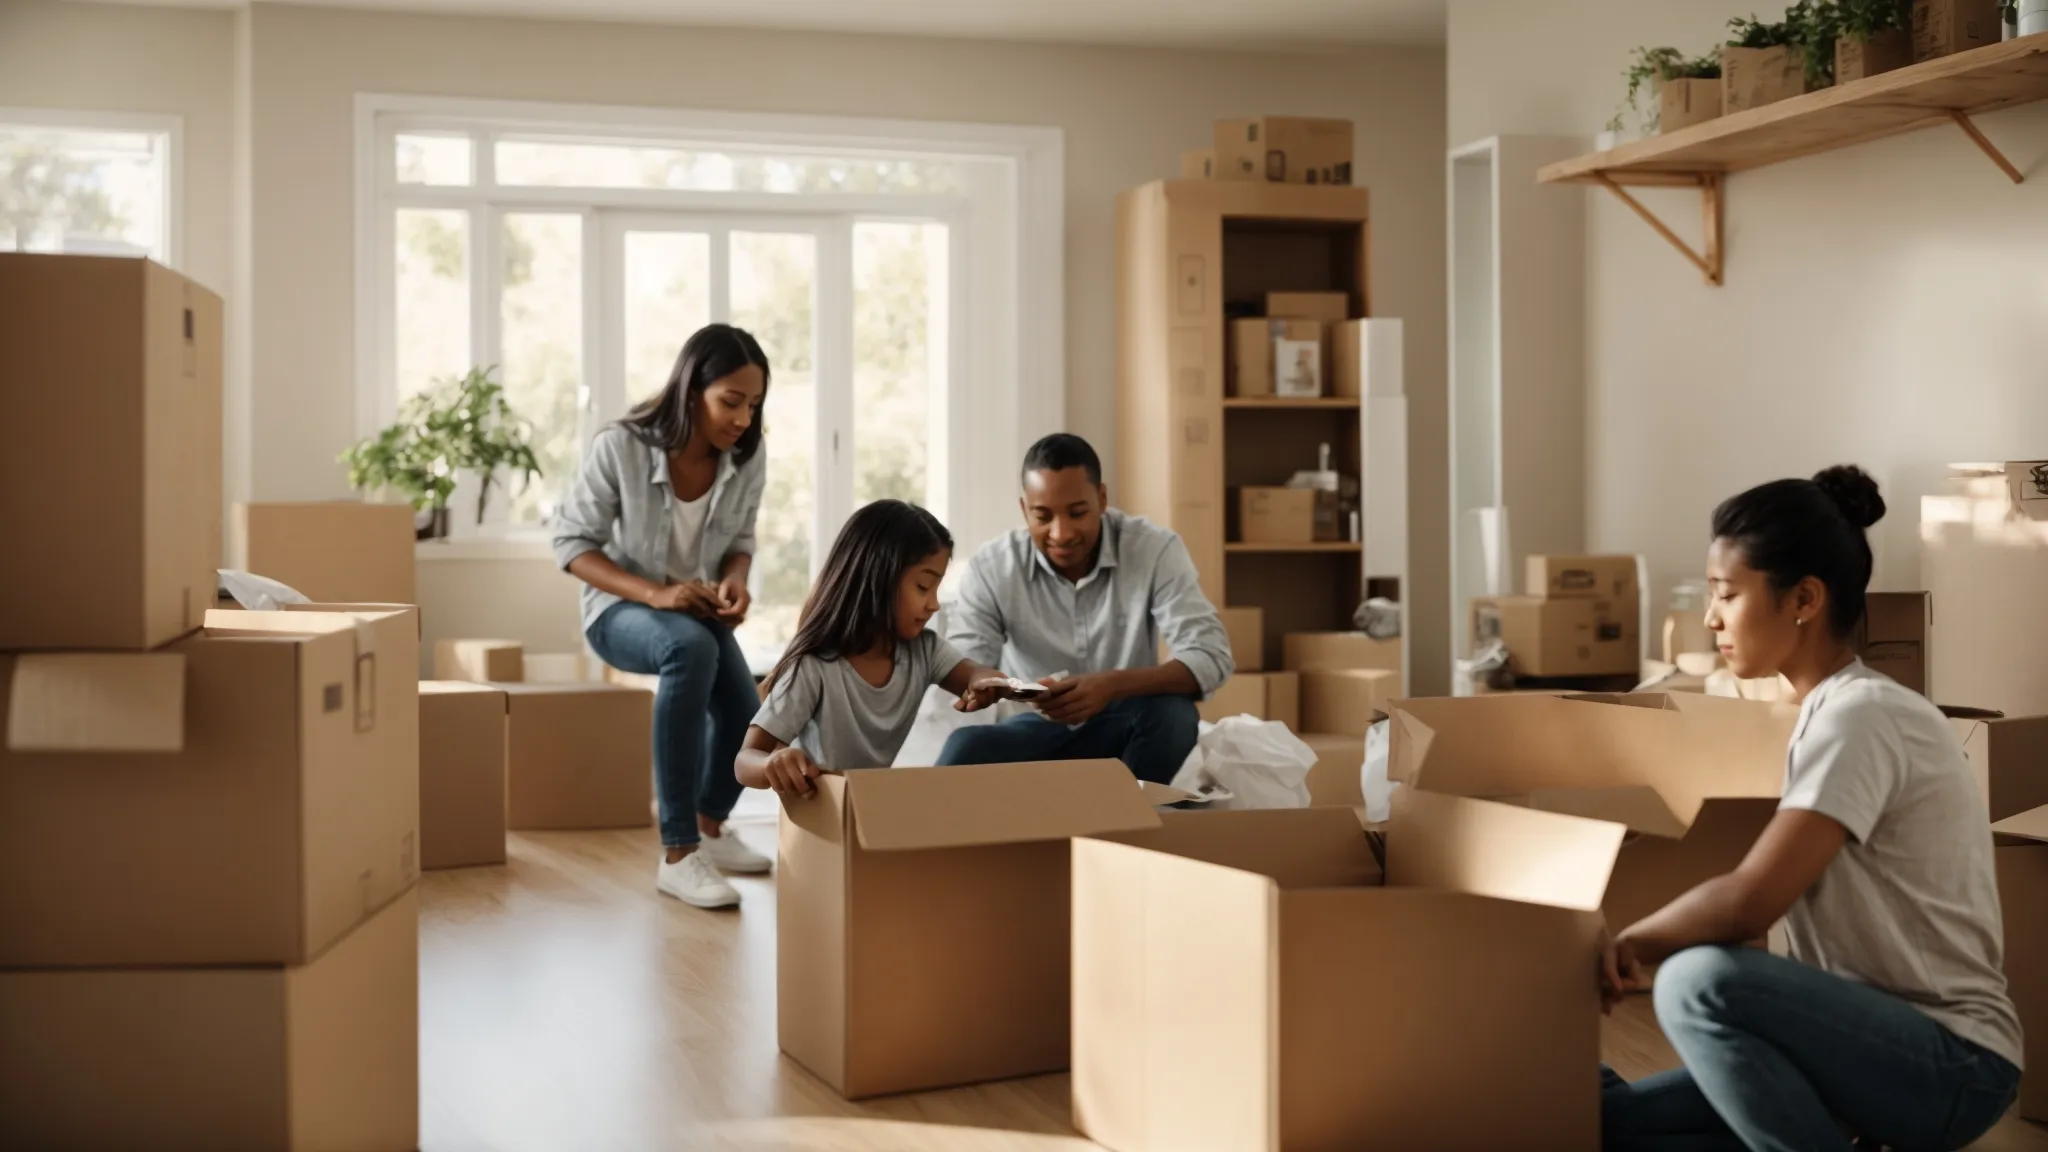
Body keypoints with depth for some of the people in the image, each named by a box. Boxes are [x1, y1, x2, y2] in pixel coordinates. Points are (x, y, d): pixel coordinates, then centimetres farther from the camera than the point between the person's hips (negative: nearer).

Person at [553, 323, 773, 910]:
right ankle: (677, 855, -31)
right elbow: (572, 543, -17)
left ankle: (709, 828, 22)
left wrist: (735, 581, -21)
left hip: (697, 611, 5)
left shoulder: (747, 457, -13)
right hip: (621, 609, -4)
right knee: (692, 648, -37)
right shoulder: (619, 447, -24)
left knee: (746, 718, -17)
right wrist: (655, 594, -30)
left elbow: (739, 540, 3)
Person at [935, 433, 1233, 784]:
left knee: (1173, 713, -34)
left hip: (1123, 726, 1)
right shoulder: (991, 567, -12)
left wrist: (1113, 685, -41)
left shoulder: (1156, 550, -15)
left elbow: (1212, 656, -24)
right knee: (965, 748, -33)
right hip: (1040, 728, -1)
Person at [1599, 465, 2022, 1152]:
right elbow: (1779, 902, 14)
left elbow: (1748, 903, -26)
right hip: (1878, 1044, 8)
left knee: (1698, 982, -32)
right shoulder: (1830, 709, 11)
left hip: (1951, 1064, -8)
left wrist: (1623, 947, -11)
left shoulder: (1860, 714, -18)